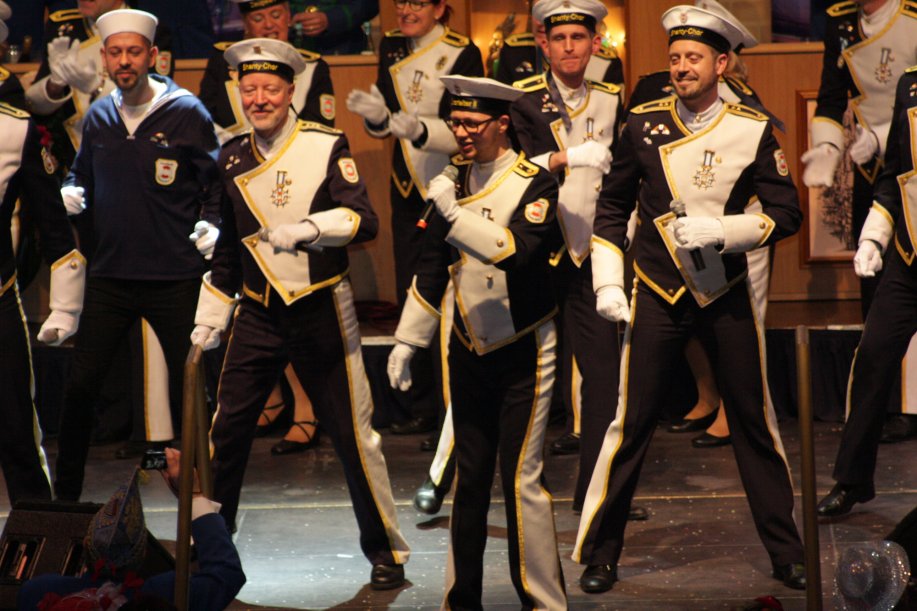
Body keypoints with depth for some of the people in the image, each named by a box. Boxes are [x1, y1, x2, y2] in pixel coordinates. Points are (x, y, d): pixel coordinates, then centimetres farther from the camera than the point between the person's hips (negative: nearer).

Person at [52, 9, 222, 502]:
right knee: (80, 386, 4)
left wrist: (211, 223, -17)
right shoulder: (98, 117, 8)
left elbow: (217, 181, 0)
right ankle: (65, 496, 16)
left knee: (190, 389, 3)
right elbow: (83, 175, 21)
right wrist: (73, 194, -1)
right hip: (110, 273, 4)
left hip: (174, 277, -4)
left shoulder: (186, 113, -5)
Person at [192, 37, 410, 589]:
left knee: (353, 433, 1)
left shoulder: (328, 146, -7)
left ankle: (386, 550, 14)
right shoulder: (232, 158, 7)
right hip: (258, 313, 4)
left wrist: (306, 228, -35)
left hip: (321, 310, -4)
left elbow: (364, 222, -18)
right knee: (227, 429, 1)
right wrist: (208, 318, 15)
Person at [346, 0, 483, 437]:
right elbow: (384, 126, 9)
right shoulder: (392, 49, 8)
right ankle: (422, 408, 13)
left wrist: (417, 129, -33)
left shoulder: (463, 54, -10)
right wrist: (376, 114, -13)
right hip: (409, 188, 6)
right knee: (410, 297, 6)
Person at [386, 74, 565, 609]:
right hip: (468, 350, 5)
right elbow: (433, 265, 14)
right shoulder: (454, 181, 6)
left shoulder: (536, 183, -11)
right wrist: (407, 340, 14)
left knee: (521, 477, -7)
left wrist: (453, 212, -29)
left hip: (523, 351, -5)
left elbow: (518, 251, -27)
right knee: (469, 479, 10)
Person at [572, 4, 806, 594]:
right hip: (658, 296, 0)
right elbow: (613, 207, 7)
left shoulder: (753, 130, -4)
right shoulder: (644, 124, -1)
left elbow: (786, 213, -5)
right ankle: (599, 556, 9)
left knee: (754, 421, 7)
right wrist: (608, 283, 0)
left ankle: (786, 552, 19)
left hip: (728, 297, 0)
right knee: (632, 423, 0)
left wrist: (719, 231, -18)